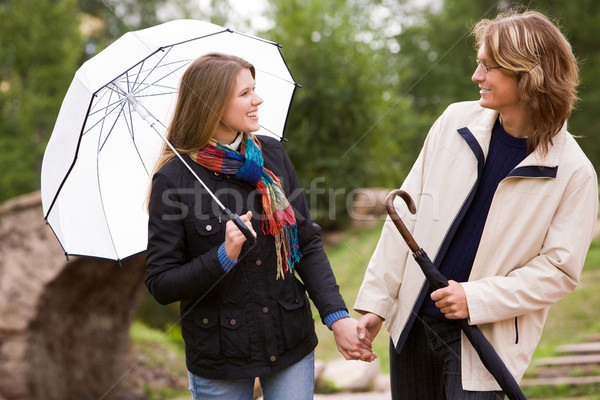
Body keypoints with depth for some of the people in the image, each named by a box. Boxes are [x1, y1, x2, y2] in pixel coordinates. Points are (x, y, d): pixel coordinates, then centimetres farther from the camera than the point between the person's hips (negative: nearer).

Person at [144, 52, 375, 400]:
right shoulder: (174, 180, -11)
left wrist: (337, 317, -7)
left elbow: (307, 244, 3)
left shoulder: (272, 155, 1)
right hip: (219, 356, -3)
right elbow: (161, 284, -10)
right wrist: (224, 257, -24)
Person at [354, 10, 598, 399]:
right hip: (413, 322, 4)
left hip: (484, 340, -4)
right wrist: (376, 302, 2)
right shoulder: (457, 120, 0)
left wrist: (478, 299, -18)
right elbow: (407, 212, 3)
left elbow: (559, 269, -9)